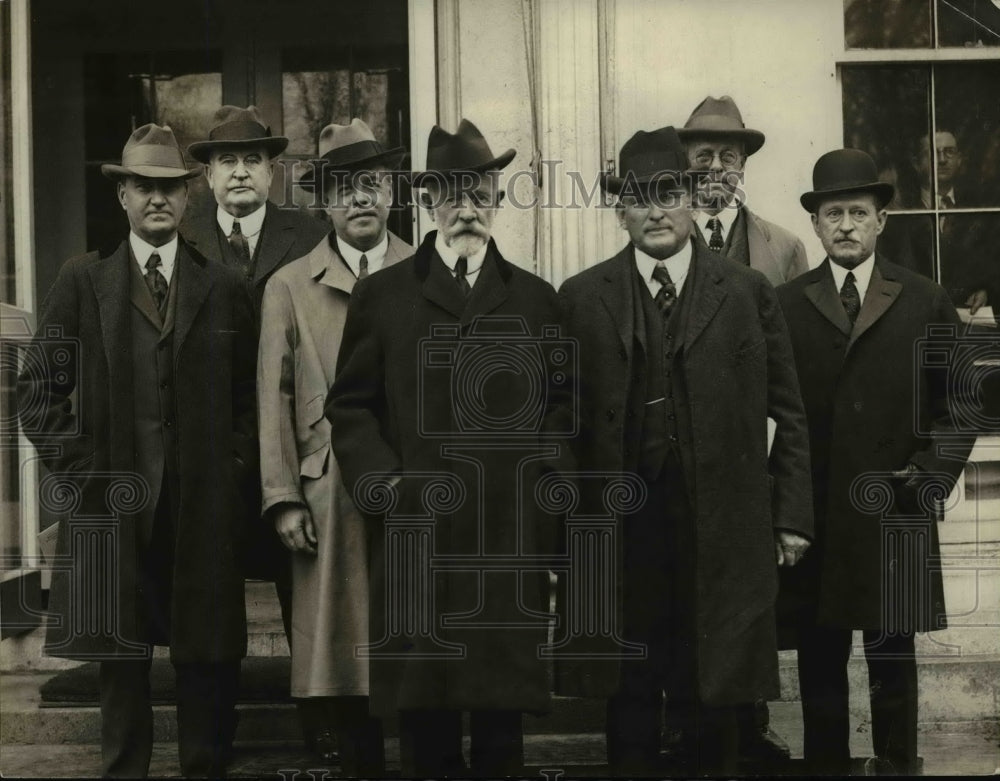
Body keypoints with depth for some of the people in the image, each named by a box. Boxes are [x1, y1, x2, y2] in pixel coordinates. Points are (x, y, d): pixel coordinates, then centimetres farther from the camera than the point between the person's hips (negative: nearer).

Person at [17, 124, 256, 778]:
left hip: (205, 504, 1)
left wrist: (237, 467, 1)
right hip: (113, 501, 0)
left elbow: (249, 396, 10)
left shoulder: (225, 288, 9)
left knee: (208, 654, 5)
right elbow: (40, 389, 5)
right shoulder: (82, 281, 6)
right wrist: (79, 465, -4)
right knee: (121, 660, 6)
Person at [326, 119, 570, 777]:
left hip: (509, 535, 1)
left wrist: (543, 476, -2)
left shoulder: (537, 300, 10)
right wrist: (379, 480, -5)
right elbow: (351, 405, 7)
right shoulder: (381, 295, 7)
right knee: (422, 709, 5)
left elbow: (561, 403, 12)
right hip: (415, 532, 0)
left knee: (503, 705, 6)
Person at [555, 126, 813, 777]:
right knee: (629, 698, 8)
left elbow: (787, 411, 7)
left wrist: (792, 516, 3)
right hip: (620, 530, 0)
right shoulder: (581, 299, 5)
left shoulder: (748, 292, 5)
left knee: (719, 699, 8)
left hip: (724, 533, 0)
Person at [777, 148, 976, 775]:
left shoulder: (928, 304, 6)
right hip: (813, 514, 0)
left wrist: (931, 475, -4)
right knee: (820, 663, 6)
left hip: (896, 518, 0)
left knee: (894, 659, 7)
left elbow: (958, 406, 7)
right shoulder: (785, 306, 3)